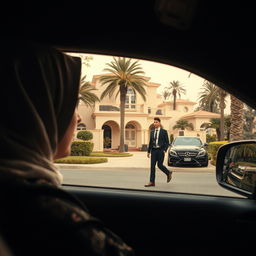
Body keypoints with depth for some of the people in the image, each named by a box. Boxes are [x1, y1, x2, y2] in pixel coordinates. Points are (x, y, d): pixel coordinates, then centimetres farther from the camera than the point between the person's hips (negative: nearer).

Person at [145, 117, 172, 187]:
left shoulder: (164, 131, -1)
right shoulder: (152, 132, 12)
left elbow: (167, 142, -1)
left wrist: (165, 150, -12)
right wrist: (148, 151, 11)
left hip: (160, 150, -4)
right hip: (154, 150, 5)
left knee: (159, 165, -5)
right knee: (152, 166, -1)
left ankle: (168, 173, 24)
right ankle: (152, 182, 1)